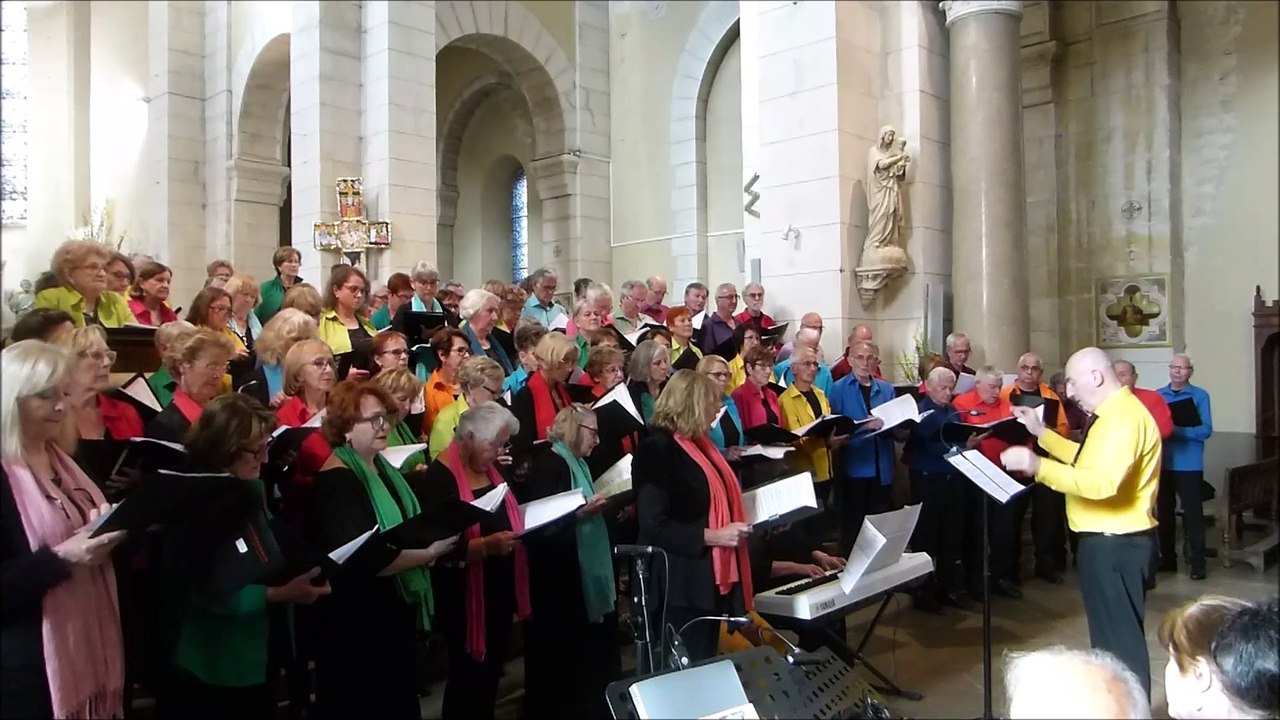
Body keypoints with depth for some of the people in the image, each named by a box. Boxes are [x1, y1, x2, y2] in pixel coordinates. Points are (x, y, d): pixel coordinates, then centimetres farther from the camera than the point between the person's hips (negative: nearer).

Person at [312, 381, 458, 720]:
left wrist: (437, 541, 1)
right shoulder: (337, 480, -20)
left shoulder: (381, 467, 8)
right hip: (359, 620, -9)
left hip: (395, 611, 9)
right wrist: (428, 553, -21)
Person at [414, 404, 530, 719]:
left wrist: (522, 528, 2)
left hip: (500, 590, 8)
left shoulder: (491, 469, 8)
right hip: (465, 597, -8)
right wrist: (486, 546, -34)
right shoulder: (439, 478, -18)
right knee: (469, 677, 3)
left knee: (492, 673, 19)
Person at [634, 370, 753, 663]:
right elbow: (653, 526, -23)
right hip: (682, 585, -9)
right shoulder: (656, 448, -17)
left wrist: (736, 526, 12)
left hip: (712, 578, 9)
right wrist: (711, 536, -23)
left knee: (705, 663, 19)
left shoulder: (698, 443, 12)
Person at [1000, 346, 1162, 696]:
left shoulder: (1124, 417, -22)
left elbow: (1102, 481, -35)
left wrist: (1037, 466, -35)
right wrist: (1041, 432, 20)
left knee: (1120, 635, -2)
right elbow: (1088, 460, 25)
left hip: (1116, 543, -11)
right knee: (1109, 631, 20)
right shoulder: (1113, 414, 14)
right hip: (1107, 540, 11)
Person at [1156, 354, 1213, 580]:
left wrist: (1176, 430, -22)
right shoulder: (1157, 396, 8)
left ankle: (1197, 562, 4)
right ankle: (1167, 558, 23)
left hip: (1189, 465, -4)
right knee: (1164, 512, 12)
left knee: (1193, 514, -2)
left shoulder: (1200, 396, -2)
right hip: (1163, 464, 4)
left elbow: (1206, 431, -11)